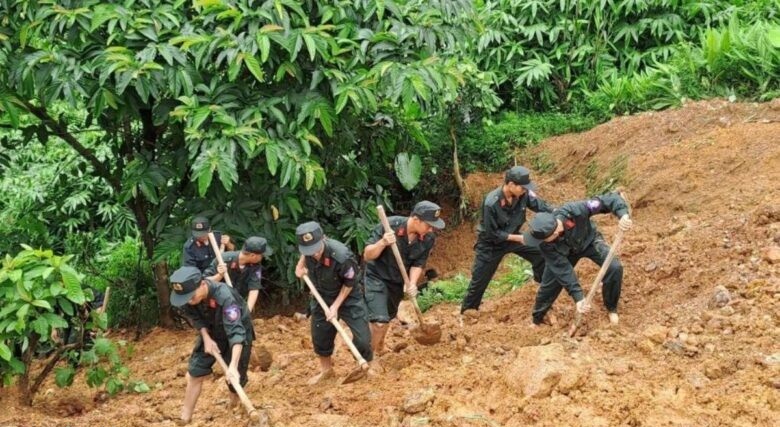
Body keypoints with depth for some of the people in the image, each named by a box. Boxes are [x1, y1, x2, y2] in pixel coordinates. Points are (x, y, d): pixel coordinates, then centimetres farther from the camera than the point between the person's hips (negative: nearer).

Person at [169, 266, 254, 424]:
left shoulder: (224, 297, -42)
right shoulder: (187, 294, -25)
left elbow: (236, 332, -45)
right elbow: (195, 317, -4)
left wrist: (233, 365, -53)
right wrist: (206, 339, -18)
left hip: (237, 330, -5)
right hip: (211, 332, 5)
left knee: (235, 380, 0)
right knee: (194, 373, 1)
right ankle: (184, 419, 12)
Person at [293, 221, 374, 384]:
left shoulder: (342, 256, -38)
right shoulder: (308, 249, -22)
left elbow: (350, 283, -21)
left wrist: (335, 306, -18)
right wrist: (300, 265, -9)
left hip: (348, 297, -5)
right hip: (322, 297, 5)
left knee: (362, 337, -7)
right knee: (320, 335, 15)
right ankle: (326, 370, 39)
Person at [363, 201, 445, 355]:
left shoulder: (428, 239, -17)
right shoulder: (389, 226, -29)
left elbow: (418, 264, -6)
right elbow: (367, 255, -23)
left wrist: (412, 284, -24)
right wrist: (383, 243, -42)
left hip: (398, 282, 5)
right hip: (376, 277, -5)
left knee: (387, 318, 23)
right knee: (380, 321, -18)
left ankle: (379, 351, 50)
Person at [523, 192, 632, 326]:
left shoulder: (575, 211, -46)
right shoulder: (545, 244, -37)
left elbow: (609, 199, -42)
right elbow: (562, 269, -32)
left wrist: (623, 214, -61)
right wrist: (578, 297, -36)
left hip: (589, 241, -1)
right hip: (565, 252, 1)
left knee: (614, 268, -21)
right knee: (549, 284, 2)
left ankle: (611, 309, 5)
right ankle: (536, 320, 30)